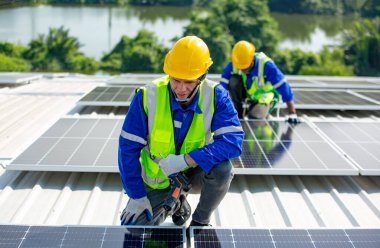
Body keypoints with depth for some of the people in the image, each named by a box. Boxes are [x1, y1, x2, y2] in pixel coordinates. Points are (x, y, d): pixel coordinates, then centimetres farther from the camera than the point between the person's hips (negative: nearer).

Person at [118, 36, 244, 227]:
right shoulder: (148, 96, -22)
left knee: (222, 168, -32)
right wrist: (137, 196, -15)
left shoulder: (215, 96, -21)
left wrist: (184, 160, -38)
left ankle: (200, 221, -1)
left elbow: (233, 141, -30)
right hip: (156, 180, 1)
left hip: (193, 173, 0)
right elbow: (128, 148, -15)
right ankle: (174, 204, 21)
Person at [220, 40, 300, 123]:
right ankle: (239, 113, -11)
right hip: (246, 95, 2)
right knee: (234, 81, -27)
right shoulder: (232, 66, -22)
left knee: (255, 115, -30)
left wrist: (292, 114, -28)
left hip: (264, 97, -2)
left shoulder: (266, 65, -30)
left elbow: (283, 87, -28)